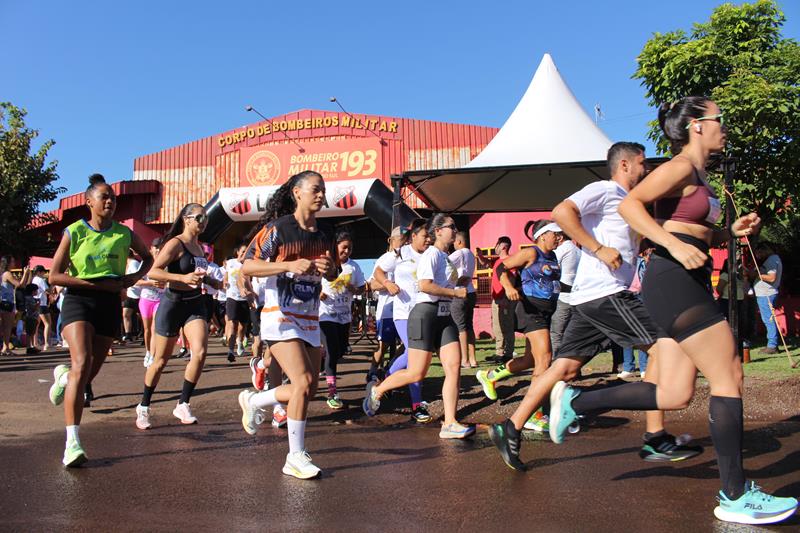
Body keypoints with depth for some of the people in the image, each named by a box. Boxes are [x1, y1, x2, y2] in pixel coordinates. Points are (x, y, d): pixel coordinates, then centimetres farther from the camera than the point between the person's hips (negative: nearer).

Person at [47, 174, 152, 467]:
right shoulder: (74, 232, -2)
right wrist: (98, 284, -16)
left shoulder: (124, 234, 5)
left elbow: (148, 257, 23)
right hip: (79, 300, -3)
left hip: (111, 304, 4)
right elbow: (54, 276, -6)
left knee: (91, 371, 8)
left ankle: (64, 376, 48)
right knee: (82, 364, -24)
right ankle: (72, 441, -23)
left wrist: (136, 276, 1)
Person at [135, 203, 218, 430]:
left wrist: (213, 281, 11)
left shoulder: (199, 246, 11)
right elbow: (153, 272, -22)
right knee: (161, 360, 6)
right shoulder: (175, 243, -11)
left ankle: (182, 405, -2)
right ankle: (143, 407, 27)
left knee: (200, 352, -16)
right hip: (173, 303, -5)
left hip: (195, 304, 5)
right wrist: (184, 278, -32)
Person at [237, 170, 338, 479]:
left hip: (310, 320, 7)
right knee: (303, 382, -17)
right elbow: (247, 266, -14)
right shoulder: (277, 228, -9)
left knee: (308, 390, 8)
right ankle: (295, 457, -3)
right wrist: (291, 265, -25)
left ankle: (253, 401, 33)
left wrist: (329, 268, -7)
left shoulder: (325, 233, 9)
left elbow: (333, 274, 19)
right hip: (280, 318, -7)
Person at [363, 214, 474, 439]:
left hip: (444, 316, 9)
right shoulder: (432, 254, -9)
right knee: (417, 373, -5)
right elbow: (424, 285, -21)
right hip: (426, 313, -9)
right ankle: (376, 390, 19)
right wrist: (455, 292, -15)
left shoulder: (446, 257, 20)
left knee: (454, 366, -6)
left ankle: (449, 424, -5)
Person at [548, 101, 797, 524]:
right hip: (674, 283, -10)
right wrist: (675, 246, -28)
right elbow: (629, 205, -21)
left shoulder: (698, 176, 22)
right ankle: (736, 497, 3)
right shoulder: (680, 168, -7)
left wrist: (732, 230, 12)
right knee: (729, 379, -6)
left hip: (688, 285, 10)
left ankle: (574, 401, 14)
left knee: (674, 395, 6)